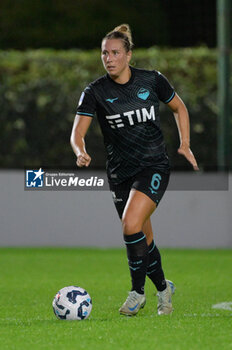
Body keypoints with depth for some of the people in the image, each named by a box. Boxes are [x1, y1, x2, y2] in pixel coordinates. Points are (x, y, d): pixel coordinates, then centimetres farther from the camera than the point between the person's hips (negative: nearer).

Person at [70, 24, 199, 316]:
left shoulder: (152, 80, -5)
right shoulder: (95, 91, -6)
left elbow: (179, 108, 12)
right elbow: (78, 132, -12)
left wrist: (185, 144, 3)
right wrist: (81, 153, -33)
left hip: (154, 166, -3)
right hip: (120, 172, 3)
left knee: (131, 224, -23)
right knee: (143, 239, 10)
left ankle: (137, 291, -8)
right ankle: (163, 288, 35)